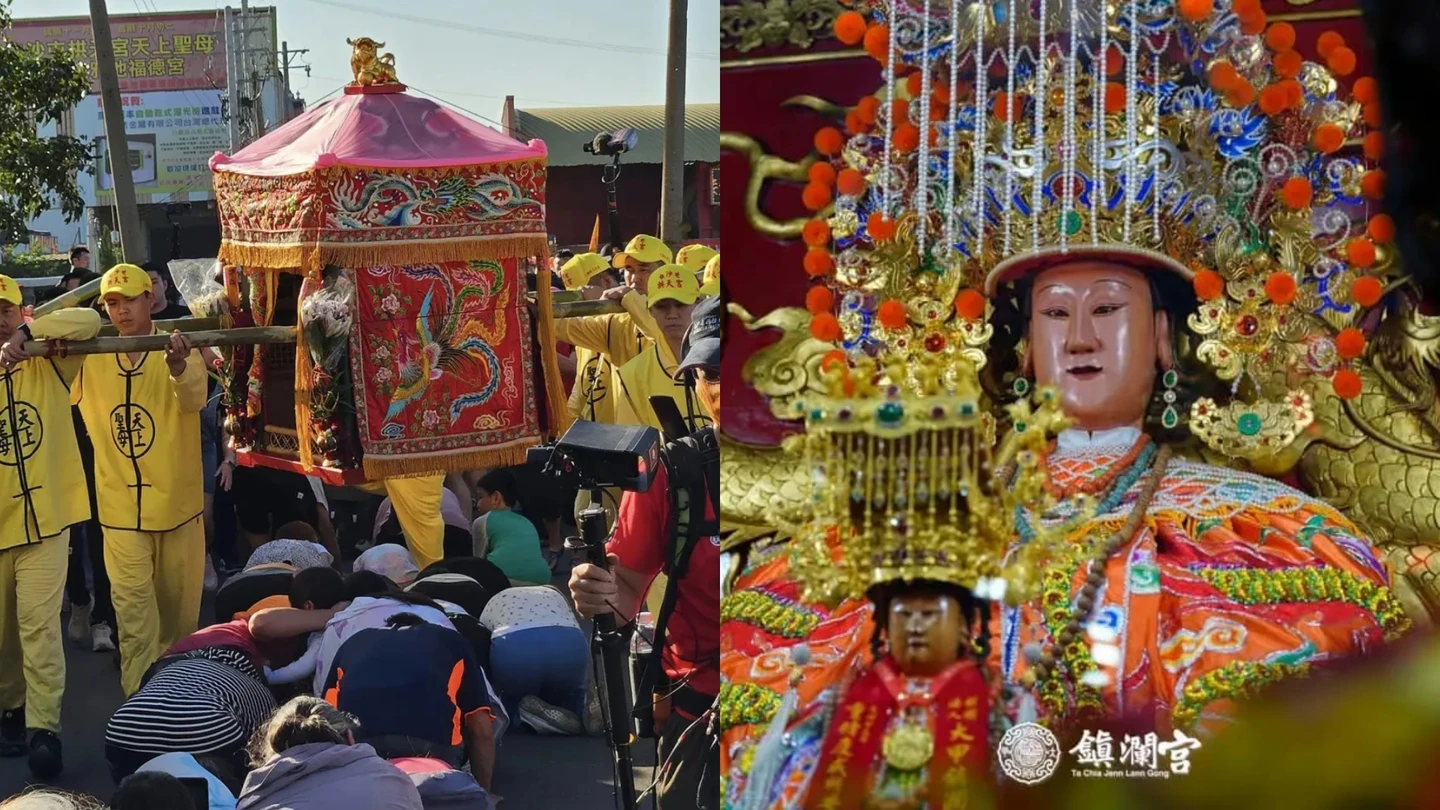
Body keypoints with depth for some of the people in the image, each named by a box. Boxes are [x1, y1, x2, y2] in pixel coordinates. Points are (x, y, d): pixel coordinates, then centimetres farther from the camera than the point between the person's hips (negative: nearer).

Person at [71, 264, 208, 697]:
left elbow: (194, 399, -28)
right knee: (132, 605, -3)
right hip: (121, 504, 1)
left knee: (179, 601, 15)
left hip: (176, 499, -1)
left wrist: (178, 367, -52)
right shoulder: (91, 356, 0)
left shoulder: (179, 350, -10)